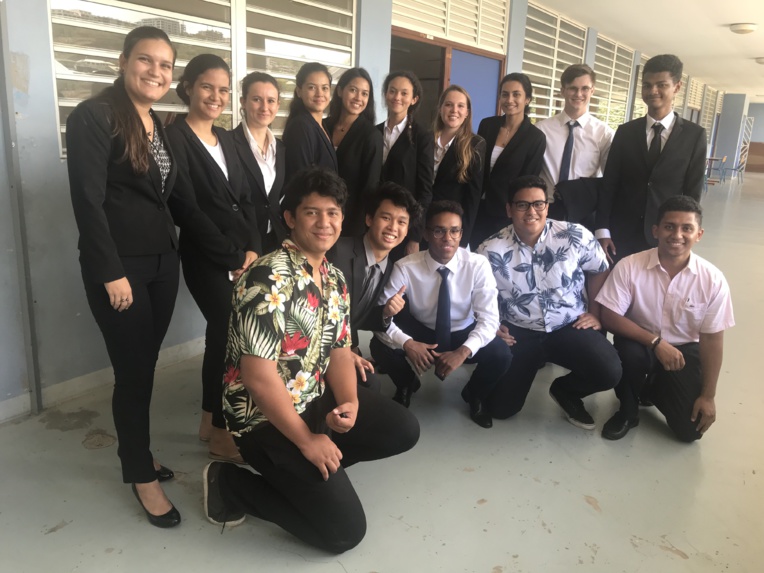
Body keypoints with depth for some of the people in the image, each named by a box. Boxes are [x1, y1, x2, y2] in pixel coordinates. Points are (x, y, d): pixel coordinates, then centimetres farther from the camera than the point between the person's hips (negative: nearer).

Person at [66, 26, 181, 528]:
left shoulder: (159, 125, 13)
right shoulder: (94, 116, -10)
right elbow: (87, 200, -16)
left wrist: (173, 248, 9)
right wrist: (111, 273, -19)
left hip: (163, 261, 7)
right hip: (120, 266, -7)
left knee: (145, 364, 14)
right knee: (134, 370, 1)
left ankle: (135, 450, 31)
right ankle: (141, 474, 18)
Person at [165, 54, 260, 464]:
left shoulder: (225, 139, 14)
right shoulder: (175, 137, -8)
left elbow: (245, 199, 12)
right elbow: (186, 209, -15)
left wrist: (252, 249, -3)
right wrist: (231, 257, -13)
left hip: (244, 254, 7)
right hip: (207, 258, -7)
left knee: (224, 333, 11)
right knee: (229, 334, -4)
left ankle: (210, 418, 27)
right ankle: (220, 431, 14)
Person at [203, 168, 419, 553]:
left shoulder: (335, 281, 4)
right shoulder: (269, 278, -24)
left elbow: (339, 352, 7)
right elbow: (258, 376, -26)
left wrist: (349, 404, -13)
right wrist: (306, 441, -18)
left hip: (316, 400, 9)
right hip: (266, 418, -8)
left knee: (404, 430, 9)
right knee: (344, 530, -8)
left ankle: (302, 472, 14)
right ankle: (232, 484, 5)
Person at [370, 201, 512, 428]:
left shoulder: (478, 265, -20)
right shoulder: (406, 267, -22)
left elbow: (489, 319, -21)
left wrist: (463, 351, -37)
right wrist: (407, 343, -38)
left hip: (464, 335, 0)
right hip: (421, 332, 0)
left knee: (501, 354, -28)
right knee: (380, 346, -27)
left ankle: (474, 395, 8)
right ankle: (406, 385, 9)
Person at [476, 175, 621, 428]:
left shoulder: (575, 236, -9)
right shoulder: (491, 251, -9)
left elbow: (599, 271, 9)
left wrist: (595, 314, 5)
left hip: (571, 327, 0)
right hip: (519, 332, 0)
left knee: (609, 372, -25)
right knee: (500, 407, -7)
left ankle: (565, 390, 11)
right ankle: (531, 362, 27)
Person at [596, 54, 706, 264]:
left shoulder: (695, 135, 1)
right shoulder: (625, 132, 5)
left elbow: (693, 192, 0)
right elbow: (609, 184, 1)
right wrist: (602, 230, -6)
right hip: (621, 234, 1)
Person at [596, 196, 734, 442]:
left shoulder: (713, 280, -15)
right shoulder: (629, 267, -19)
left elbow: (712, 340, -8)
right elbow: (610, 317, -17)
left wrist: (708, 396, -7)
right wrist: (656, 342, -27)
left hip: (685, 350, 1)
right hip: (641, 343, -1)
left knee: (690, 429, -10)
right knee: (631, 353, -37)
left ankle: (653, 390, 24)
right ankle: (627, 411, -5)